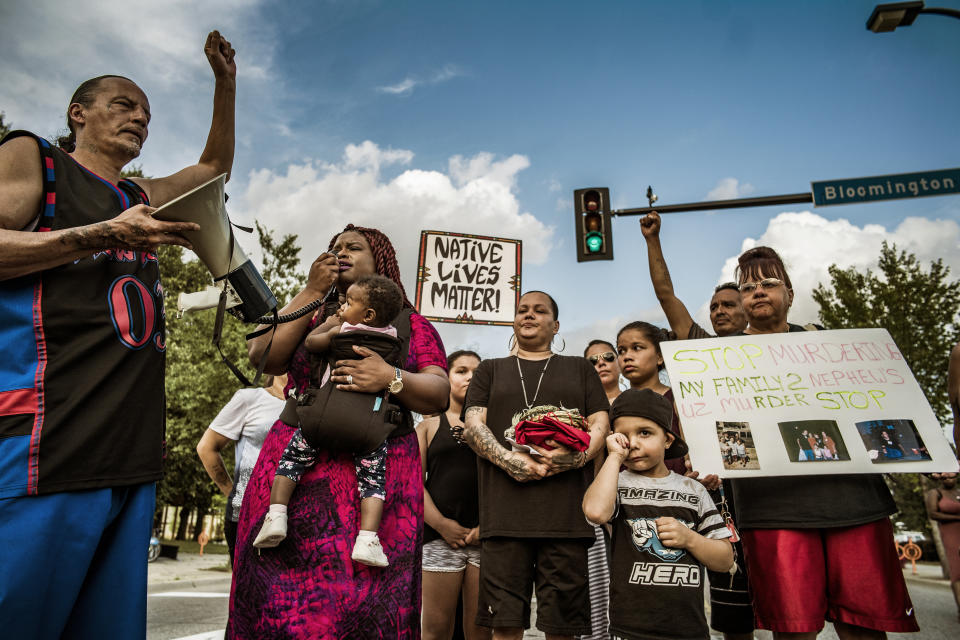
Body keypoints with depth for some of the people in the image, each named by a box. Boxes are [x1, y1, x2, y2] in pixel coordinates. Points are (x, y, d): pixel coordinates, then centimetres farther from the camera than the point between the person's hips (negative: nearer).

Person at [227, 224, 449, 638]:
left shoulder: (410, 324, 12)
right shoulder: (314, 315, 19)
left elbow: (438, 396, 2)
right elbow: (263, 356, 2)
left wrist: (390, 379, -17)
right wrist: (312, 291, 1)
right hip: (295, 465, 2)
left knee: (363, 594, -7)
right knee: (280, 591, -4)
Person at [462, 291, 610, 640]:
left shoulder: (580, 369, 20)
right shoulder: (491, 370, 19)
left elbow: (600, 424, 10)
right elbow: (472, 425, 7)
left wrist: (577, 455, -11)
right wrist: (508, 460, -11)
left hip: (565, 512, 0)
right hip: (505, 511, 0)